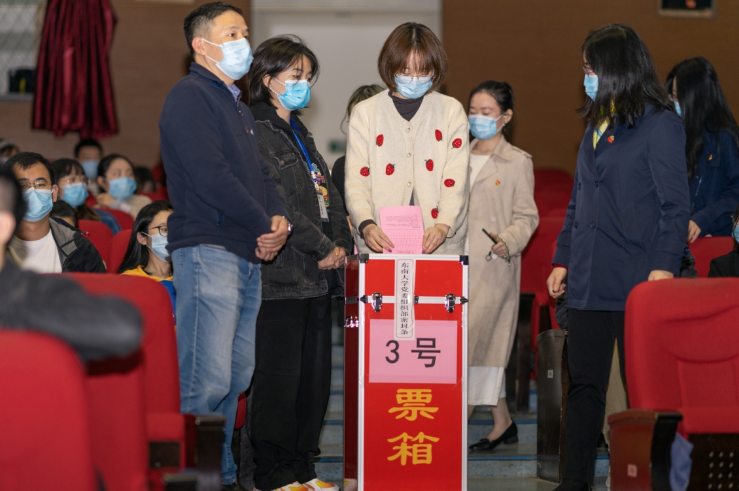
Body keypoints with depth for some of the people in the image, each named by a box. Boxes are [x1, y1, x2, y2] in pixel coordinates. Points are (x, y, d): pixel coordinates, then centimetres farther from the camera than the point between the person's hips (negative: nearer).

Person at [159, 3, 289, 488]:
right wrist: (264, 226, -9)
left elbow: (262, 175, 22)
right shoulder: (190, 96, -6)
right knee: (208, 380, -15)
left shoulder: (240, 109, 25)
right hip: (208, 250, -9)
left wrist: (280, 220, 1)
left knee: (237, 377, 8)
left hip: (249, 256, 9)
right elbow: (211, 177, -16)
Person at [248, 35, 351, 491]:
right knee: (279, 375, -6)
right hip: (281, 276, -9)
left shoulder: (300, 134, 22)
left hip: (318, 276, 9)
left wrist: (341, 243, 6)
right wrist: (323, 248, -13)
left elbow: (329, 194, 20)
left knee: (315, 373, 10)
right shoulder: (255, 132, -8)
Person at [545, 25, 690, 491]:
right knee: (584, 384, 8)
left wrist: (664, 266, -16)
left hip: (635, 279, -7)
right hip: (589, 279, 7)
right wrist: (563, 258, 16)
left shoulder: (659, 124, -5)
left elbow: (676, 203, -8)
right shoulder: (597, 126, 17)